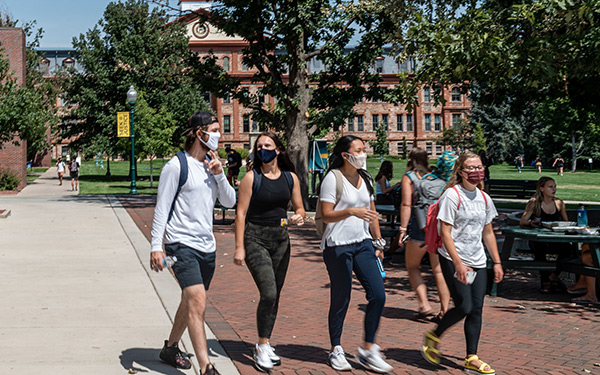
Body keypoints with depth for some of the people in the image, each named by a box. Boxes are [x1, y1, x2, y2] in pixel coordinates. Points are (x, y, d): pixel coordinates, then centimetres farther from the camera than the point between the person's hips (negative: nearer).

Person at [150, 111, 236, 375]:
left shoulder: (211, 165, 13)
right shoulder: (177, 166, -9)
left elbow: (230, 202, 11)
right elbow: (162, 208, -9)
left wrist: (219, 175, -5)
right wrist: (156, 246, -15)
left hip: (207, 245, 8)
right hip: (181, 244, -8)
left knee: (190, 303, 18)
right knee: (198, 302, -18)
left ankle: (170, 348, 38)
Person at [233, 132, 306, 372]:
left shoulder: (290, 178, 6)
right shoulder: (252, 177, -6)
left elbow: (299, 208, 15)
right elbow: (241, 213, -7)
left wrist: (299, 217, -10)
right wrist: (239, 247, -12)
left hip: (280, 239, 5)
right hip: (255, 238, -5)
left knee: (274, 296, 9)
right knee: (268, 293, -16)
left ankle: (264, 345, 23)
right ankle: (262, 348, -3)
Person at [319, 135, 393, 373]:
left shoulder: (365, 178, 13)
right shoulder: (332, 178, -8)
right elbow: (326, 215, -13)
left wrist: (378, 242, 16)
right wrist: (352, 211, -26)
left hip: (363, 244, 6)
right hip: (337, 246, -6)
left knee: (378, 295, -2)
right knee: (341, 299, 1)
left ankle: (368, 350, 11)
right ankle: (336, 351, 18)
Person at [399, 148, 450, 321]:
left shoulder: (408, 178, 1)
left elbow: (406, 205, -8)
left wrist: (403, 229, -9)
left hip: (420, 228, -4)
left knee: (412, 267, 11)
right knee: (439, 270, 8)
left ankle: (424, 305, 0)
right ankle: (444, 310, 7)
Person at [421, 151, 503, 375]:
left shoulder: (484, 198, 10)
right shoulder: (452, 195, -10)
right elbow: (445, 232, -14)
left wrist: (497, 262, 13)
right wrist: (458, 263, -20)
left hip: (478, 261, 6)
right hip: (453, 259, -6)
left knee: (476, 309, 2)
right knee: (464, 307, -12)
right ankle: (433, 338, 12)